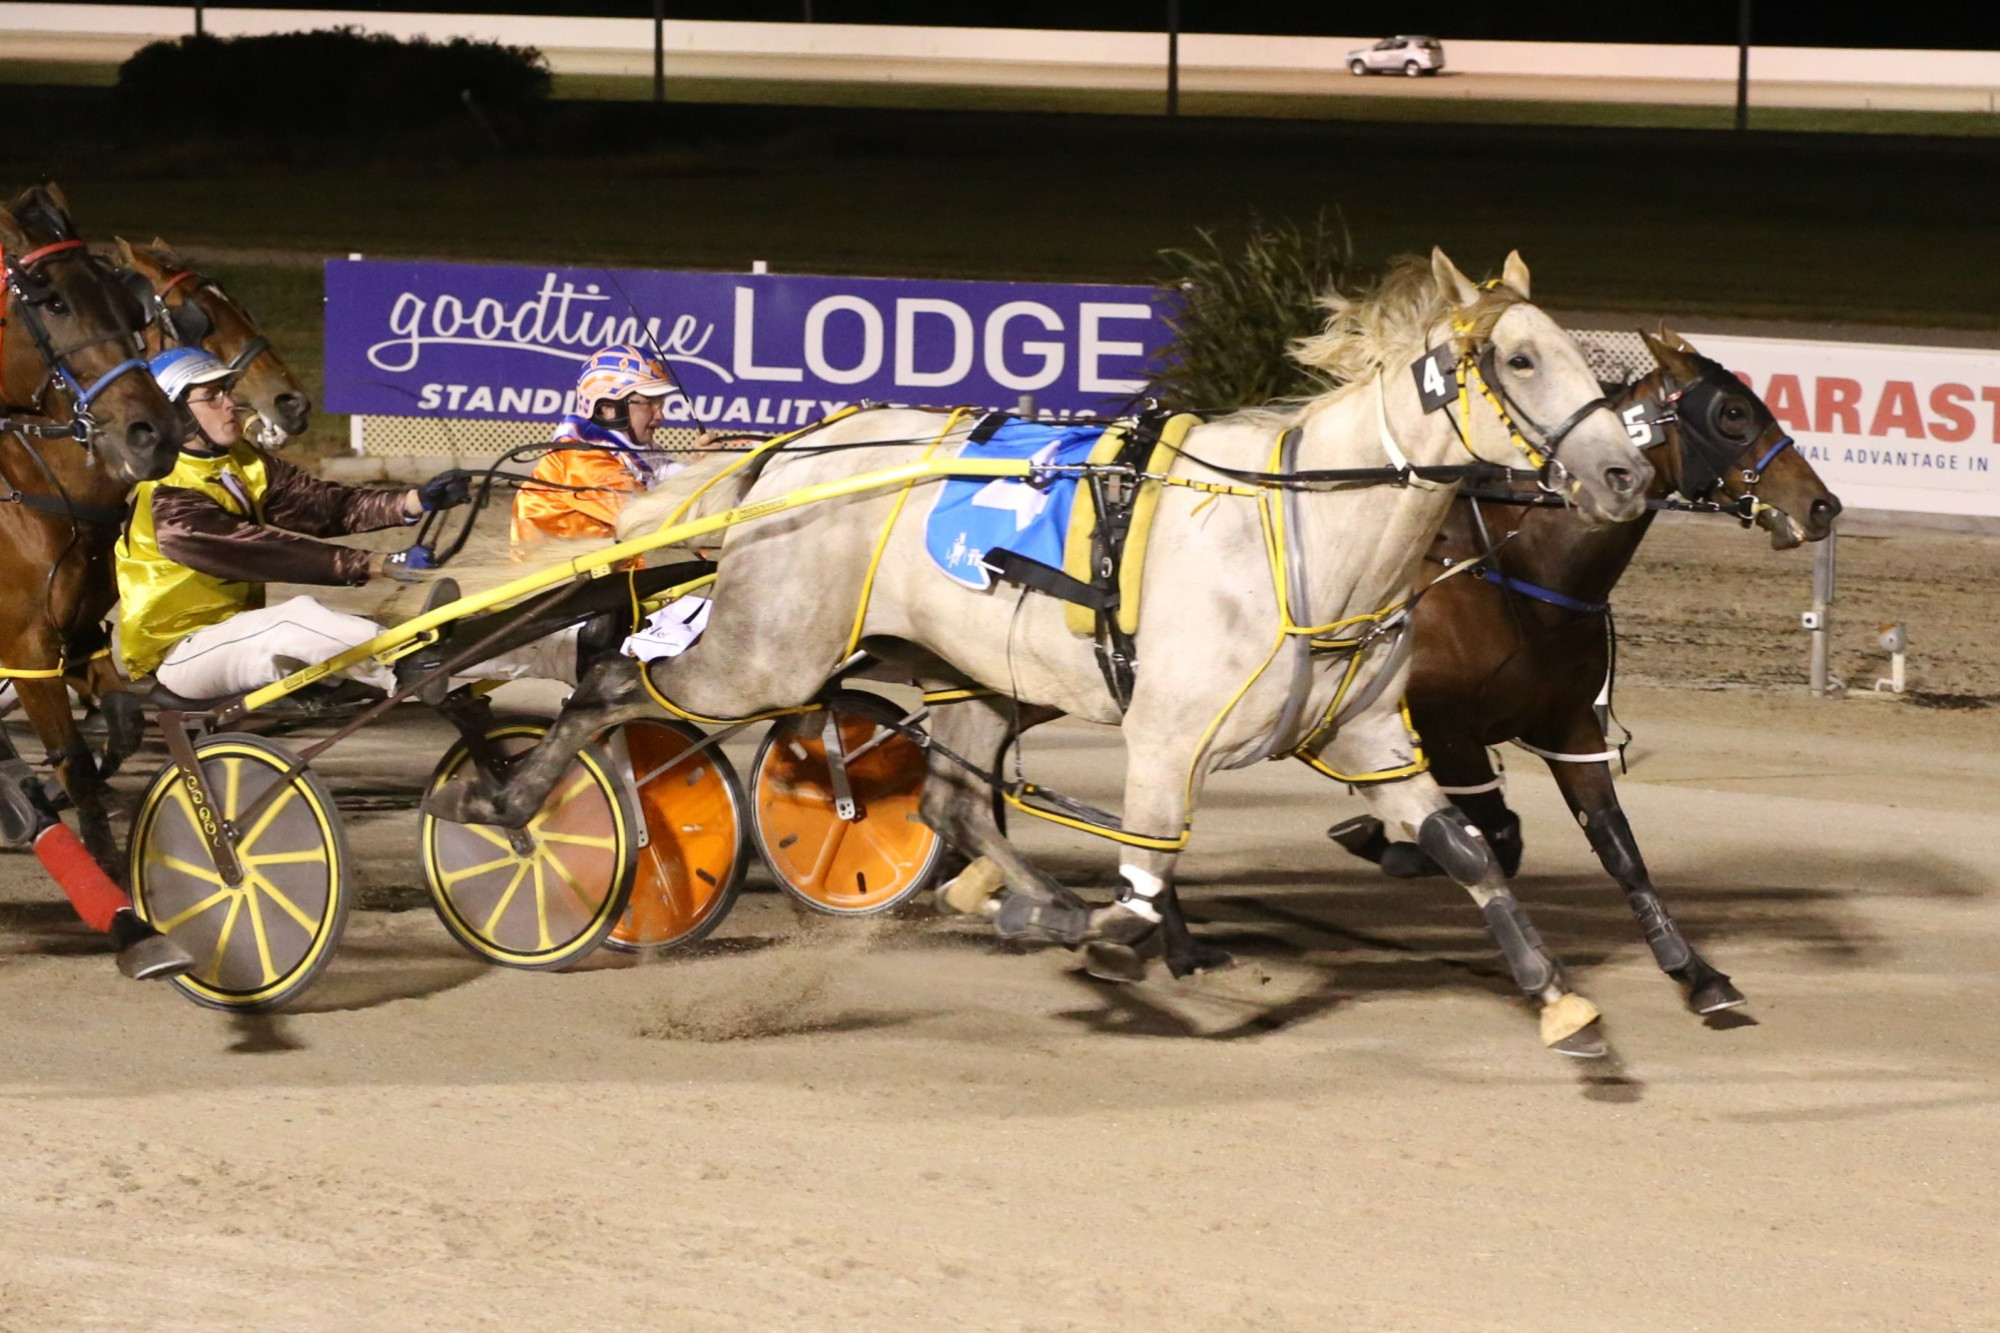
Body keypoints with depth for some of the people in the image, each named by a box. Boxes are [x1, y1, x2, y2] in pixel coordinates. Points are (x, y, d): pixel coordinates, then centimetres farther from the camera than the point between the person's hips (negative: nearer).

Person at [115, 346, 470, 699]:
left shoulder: (242, 462, 6)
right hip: (178, 655, -9)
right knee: (298, 618, -32)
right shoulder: (166, 496, -21)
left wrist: (414, 501, -24)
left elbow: (323, 504, -7)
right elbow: (257, 551, -32)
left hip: (238, 634, 9)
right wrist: (370, 564, -39)